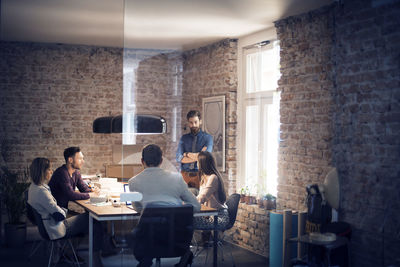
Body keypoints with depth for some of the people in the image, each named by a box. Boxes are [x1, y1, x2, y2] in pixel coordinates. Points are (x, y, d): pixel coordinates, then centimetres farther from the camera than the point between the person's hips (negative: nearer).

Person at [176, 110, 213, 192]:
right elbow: (179, 158, 1)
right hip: (185, 174, 2)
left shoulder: (207, 137, 8)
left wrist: (188, 154, -2)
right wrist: (198, 155, -6)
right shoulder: (184, 138, 14)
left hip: (200, 174, -2)